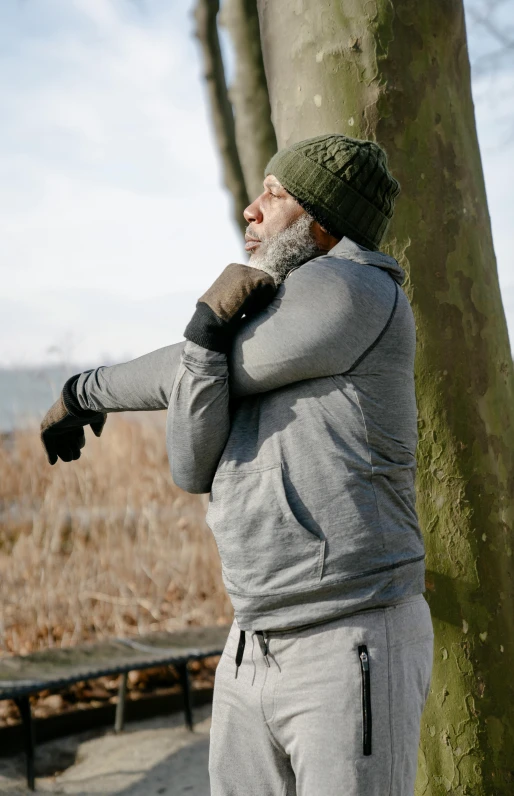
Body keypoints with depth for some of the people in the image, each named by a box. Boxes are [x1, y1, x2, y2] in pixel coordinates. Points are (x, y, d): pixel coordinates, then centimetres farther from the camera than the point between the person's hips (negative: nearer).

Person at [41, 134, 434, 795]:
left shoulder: (352, 293, -12)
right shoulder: (265, 325, 14)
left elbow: (205, 372, -9)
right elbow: (194, 467, 0)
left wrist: (86, 392, 8)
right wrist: (209, 325, -12)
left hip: (354, 654, -8)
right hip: (255, 653, 8)